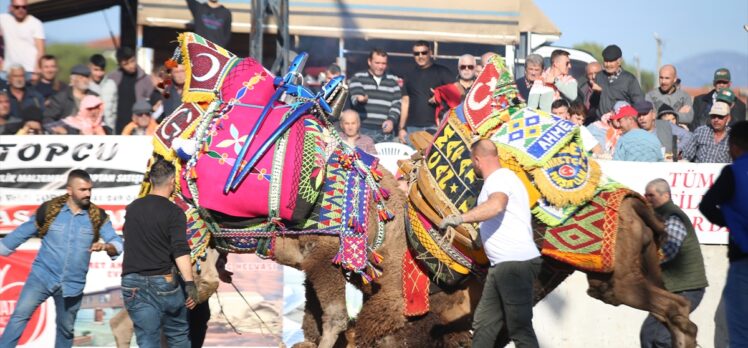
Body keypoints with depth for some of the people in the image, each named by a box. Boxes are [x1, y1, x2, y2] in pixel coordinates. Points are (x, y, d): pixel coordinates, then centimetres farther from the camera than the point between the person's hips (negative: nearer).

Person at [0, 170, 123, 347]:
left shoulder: (98, 216, -1)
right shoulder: (49, 209, -4)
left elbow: (117, 244, -7)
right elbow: (22, 233, 7)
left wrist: (105, 246, -29)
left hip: (73, 284, 2)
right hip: (42, 276, -2)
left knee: (66, 329, 12)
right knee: (20, 315, -17)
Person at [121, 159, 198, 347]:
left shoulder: (133, 208, 8)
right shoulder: (173, 212, -9)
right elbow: (180, 251, -19)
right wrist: (190, 284, -23)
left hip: (133, 283, 4)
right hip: (163, 282, -4)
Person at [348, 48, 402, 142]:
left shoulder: (393, 81, 16)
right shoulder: (358, 78, 7)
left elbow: (397, 103, 11)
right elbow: (355, 98, -7)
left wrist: (392, 120, -6)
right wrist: (360, 99, -32)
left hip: (385, 131, 2)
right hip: (363, 130, -2)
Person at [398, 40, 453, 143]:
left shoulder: (442, 72, 5)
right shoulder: (410, 76, 16)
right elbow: (405, 102, 16)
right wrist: (402, 128, 9)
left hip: (435, 126, -3)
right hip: (412, 127, 3)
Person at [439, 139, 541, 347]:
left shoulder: (500, 178, -12)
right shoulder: (498, 180, 22)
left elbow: (496, 205, -34)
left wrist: (460, 218, -41)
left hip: (516, 262, -11)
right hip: (502, 265, 11)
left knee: (520, 329, -11)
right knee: (483, 325, 12)